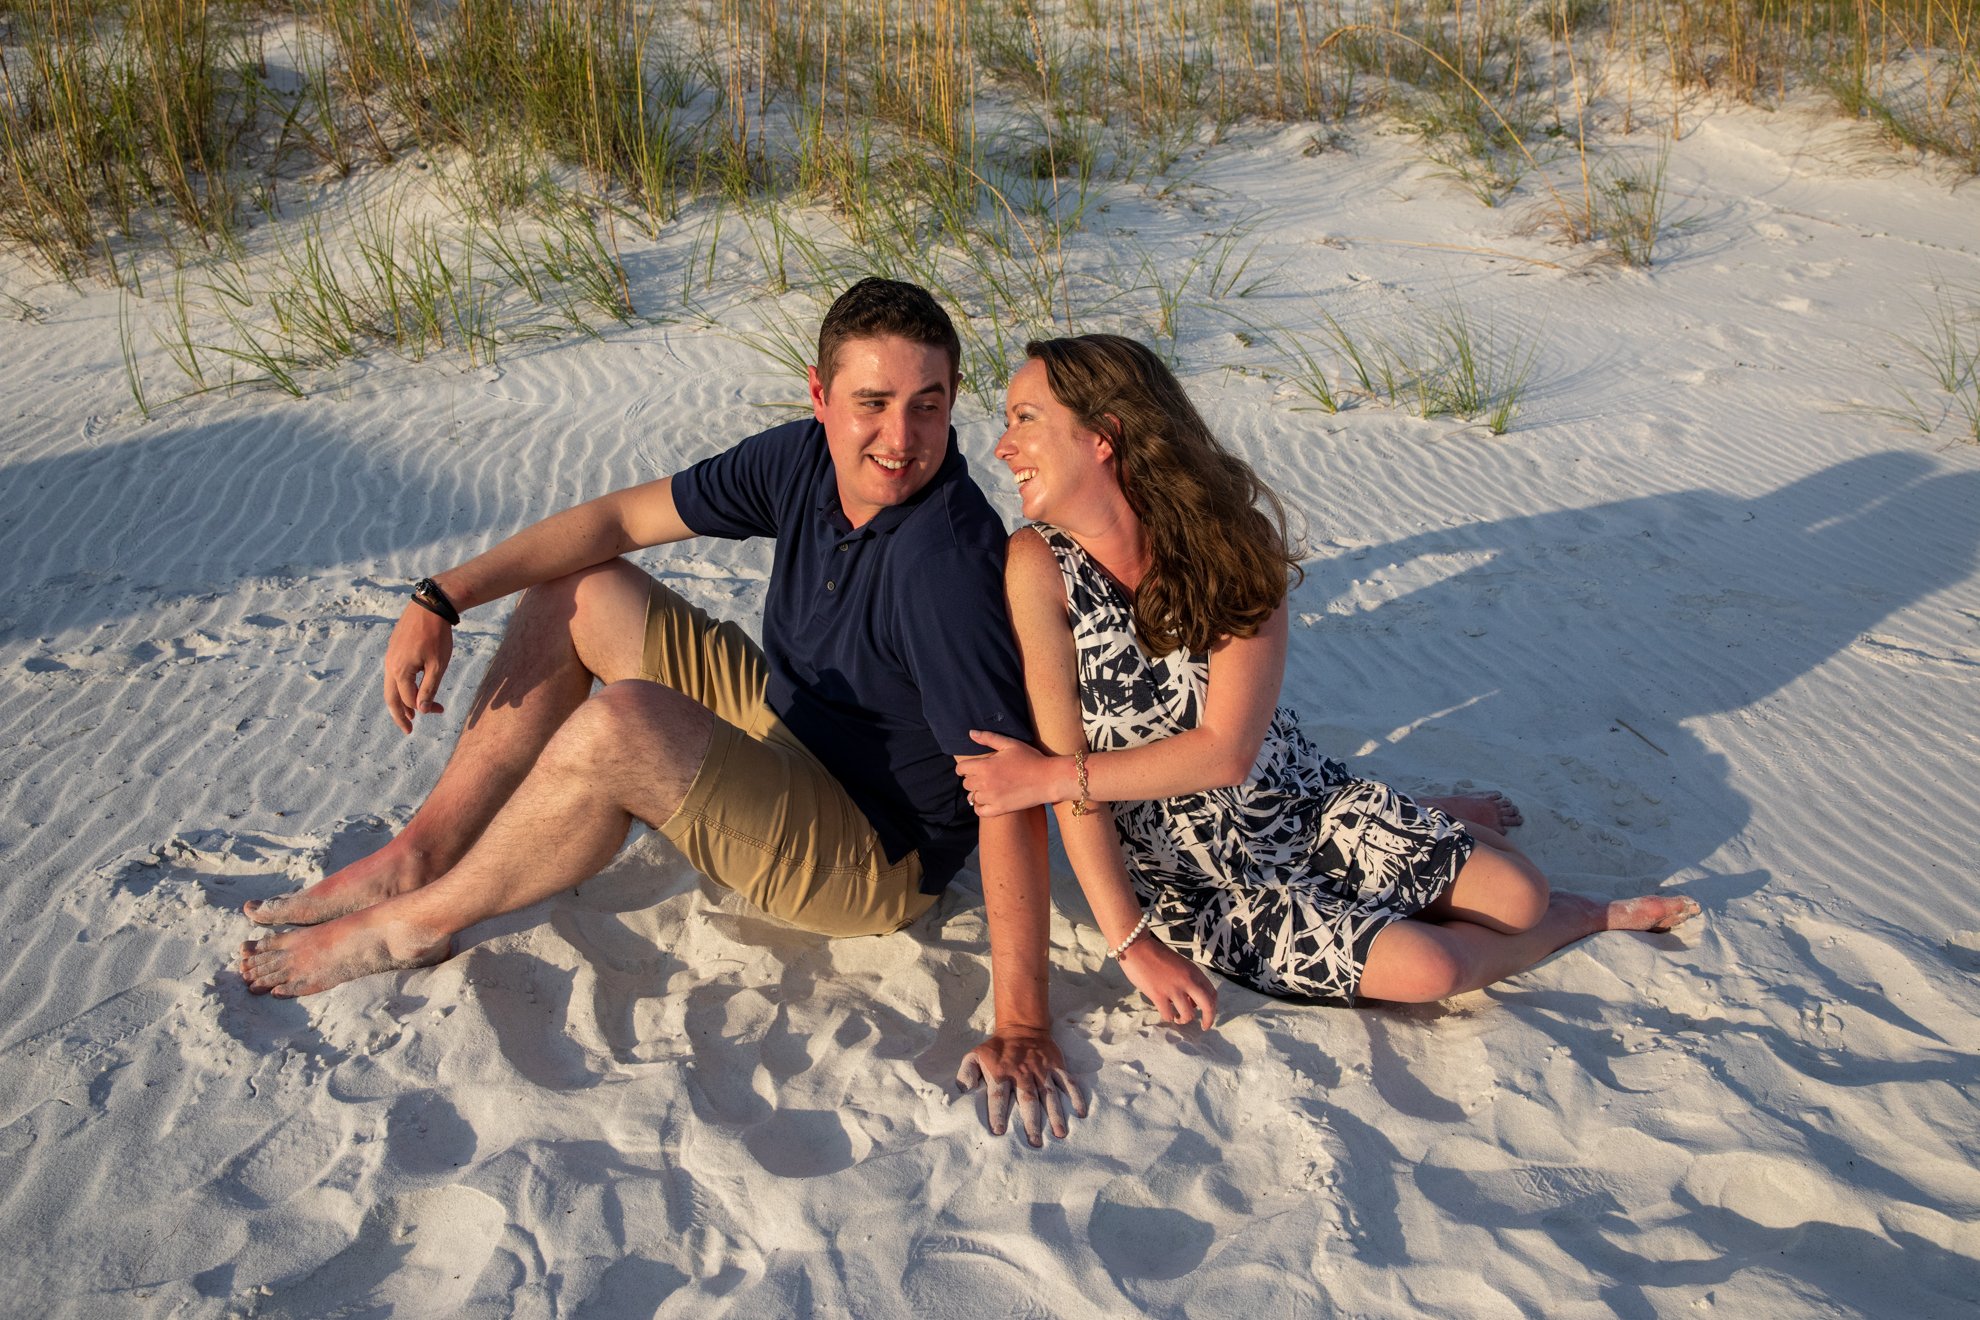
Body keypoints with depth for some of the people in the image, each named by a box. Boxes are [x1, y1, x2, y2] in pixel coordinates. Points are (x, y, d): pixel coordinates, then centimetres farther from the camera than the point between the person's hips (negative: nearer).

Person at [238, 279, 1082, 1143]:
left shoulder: (946, 560, -32)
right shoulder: (806, 458, -8)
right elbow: (620, 518, 0)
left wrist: (1021, 1025, -33)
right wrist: (440, 600, -7)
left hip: (870, 861, -8)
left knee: (618, 725, -32)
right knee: (576, 591, 7)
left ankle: (417, 924, -5)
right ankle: (421, 856, 9)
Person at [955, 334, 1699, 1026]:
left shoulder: (1230, 529, -15)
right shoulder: (1039, 568, -21)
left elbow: (1227, 747, -20)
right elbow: (1063, 769, -20)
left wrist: (1056, 776, -25)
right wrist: (1132, 944, -21)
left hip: (1302, 797, 3)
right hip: (1195, 878, -2)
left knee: (1519, 897, -6)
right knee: (1423, 968, -18)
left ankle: (1447, 827, 28)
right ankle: (1583, 919, 14)